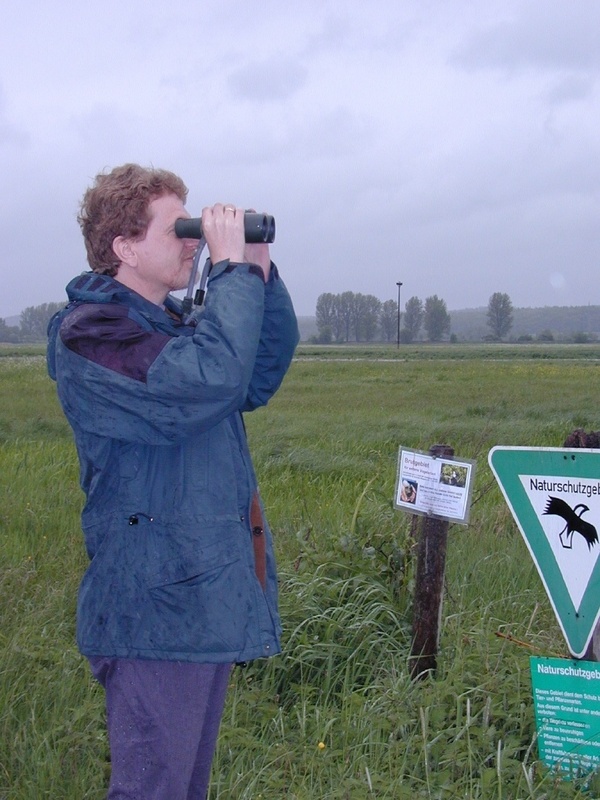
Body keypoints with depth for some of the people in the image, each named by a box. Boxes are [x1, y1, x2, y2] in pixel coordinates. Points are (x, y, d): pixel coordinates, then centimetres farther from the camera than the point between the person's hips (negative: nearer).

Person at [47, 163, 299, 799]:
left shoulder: (171, 324, 14)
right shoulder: (87, 333, -16)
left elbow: (259, 380, 15)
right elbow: (207, 380, -30)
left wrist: (261, 275, 3)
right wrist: (233, 270, -20)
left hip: (212, 601, 9)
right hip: (156, 610, -9)